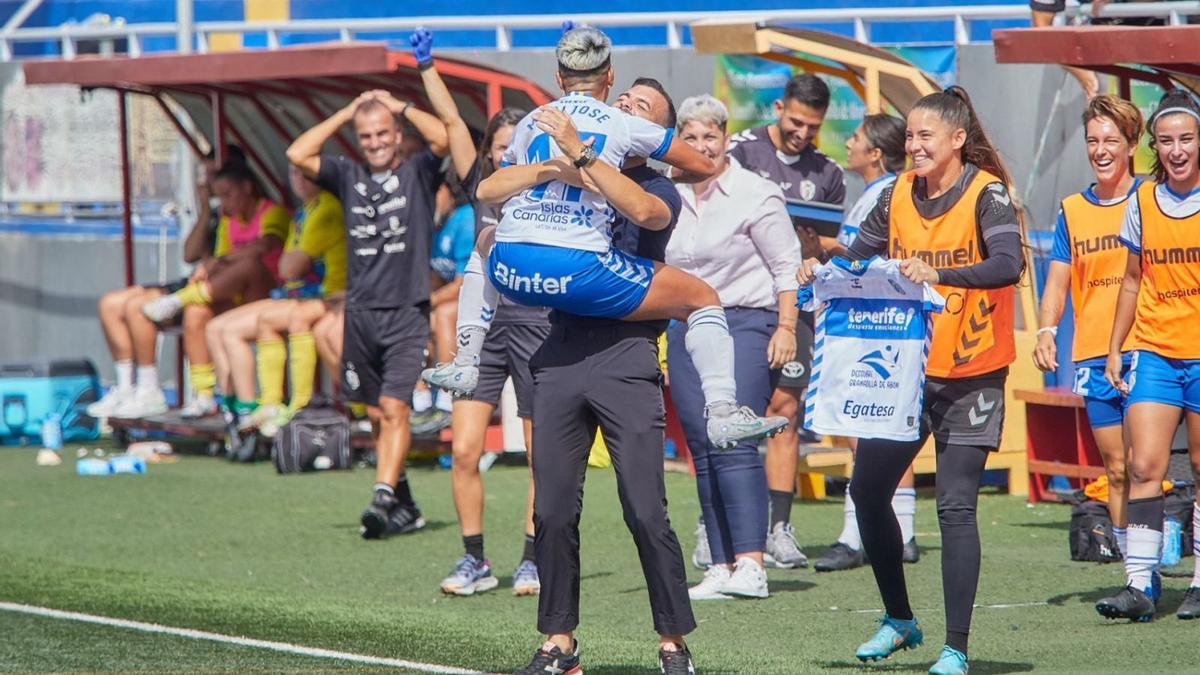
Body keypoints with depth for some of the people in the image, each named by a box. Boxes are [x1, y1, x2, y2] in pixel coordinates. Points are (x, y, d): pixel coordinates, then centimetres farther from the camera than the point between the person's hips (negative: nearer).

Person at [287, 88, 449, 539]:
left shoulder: (417, 173, 4)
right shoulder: (348, 176, 13)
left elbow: (442, 138, -14)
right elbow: (298, 155, 1)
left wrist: (400, 107, 0)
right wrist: (347, 112, 5)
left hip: (407, 312, -4)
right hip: (361, 311, 4)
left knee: (394, 408, -16)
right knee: (376, 414, 8)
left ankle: (383, 498, -24)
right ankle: (405, 508, 17)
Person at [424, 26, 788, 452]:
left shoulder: (528, 125, 17)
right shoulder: (624, 125, 7)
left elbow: (488, 191, 28)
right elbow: (704, 167, 17)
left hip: (512, 272, 4)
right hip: (579, 271, -4)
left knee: (487, 242, 42)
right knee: (703, 299, 12)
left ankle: (464, 365, 34)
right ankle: (722, 412, -1)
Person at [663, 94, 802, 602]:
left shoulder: (754, 194, -4)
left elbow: (786, 266, -4)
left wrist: (786, 328, -12)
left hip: (745, 323, -6)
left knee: (734, 443, -18)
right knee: (703, 452, 1)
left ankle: (750, 565, -23)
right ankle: (721, 568, 2)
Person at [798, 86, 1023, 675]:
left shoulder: (986, 194, -13)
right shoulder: (899, 194, 4)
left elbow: (1009, 264, -28)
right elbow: (860, 253, 14)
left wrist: (938, 273, -41)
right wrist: (823, 269, -7)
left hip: (970, 374, -6)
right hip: (904, 366, 6)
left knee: (955, 506, -9)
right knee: (867, 490, 8)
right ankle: (899, 620, 26)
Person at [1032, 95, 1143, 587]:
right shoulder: (1072, 211, 12)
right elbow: (1057, 282, 9)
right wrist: (1046, 330, -10)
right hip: (1093, 357, 4)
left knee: (1140, 465, -13)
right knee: (1116, 470, 4)